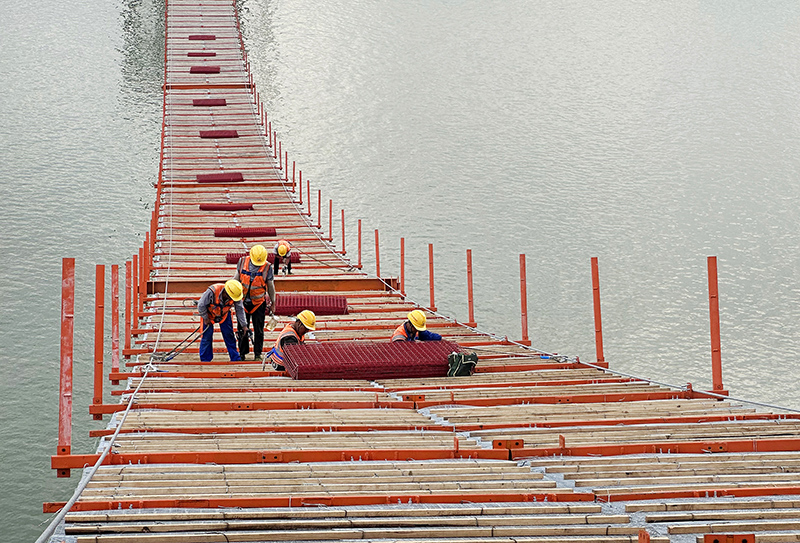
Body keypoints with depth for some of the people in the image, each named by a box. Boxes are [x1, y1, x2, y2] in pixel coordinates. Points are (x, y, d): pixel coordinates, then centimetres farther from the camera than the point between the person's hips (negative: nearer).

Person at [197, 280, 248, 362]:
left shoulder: (235, 296, -28)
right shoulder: (212, 292, -40)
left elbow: (240, 309, -14)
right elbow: (201, 305, -26)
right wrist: (205, 318, -15)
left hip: (224, 314, 3)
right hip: (209, 314, -3)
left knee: (229, 335, 0)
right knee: (207, 336, -4)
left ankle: (235, 358, 9)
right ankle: (205, 360, 7)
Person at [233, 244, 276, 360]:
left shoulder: (267, 267, -9)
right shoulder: (243, 262, -5)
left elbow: (271, 286, 2)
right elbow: (236, 279, 7)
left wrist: (272, 303, 7)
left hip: (259, 303, -1)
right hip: (243, 301, 1)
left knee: (259, 330, 3)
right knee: (242, 329, 7)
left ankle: (258, 354, 13)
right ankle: (242, 353, 18)